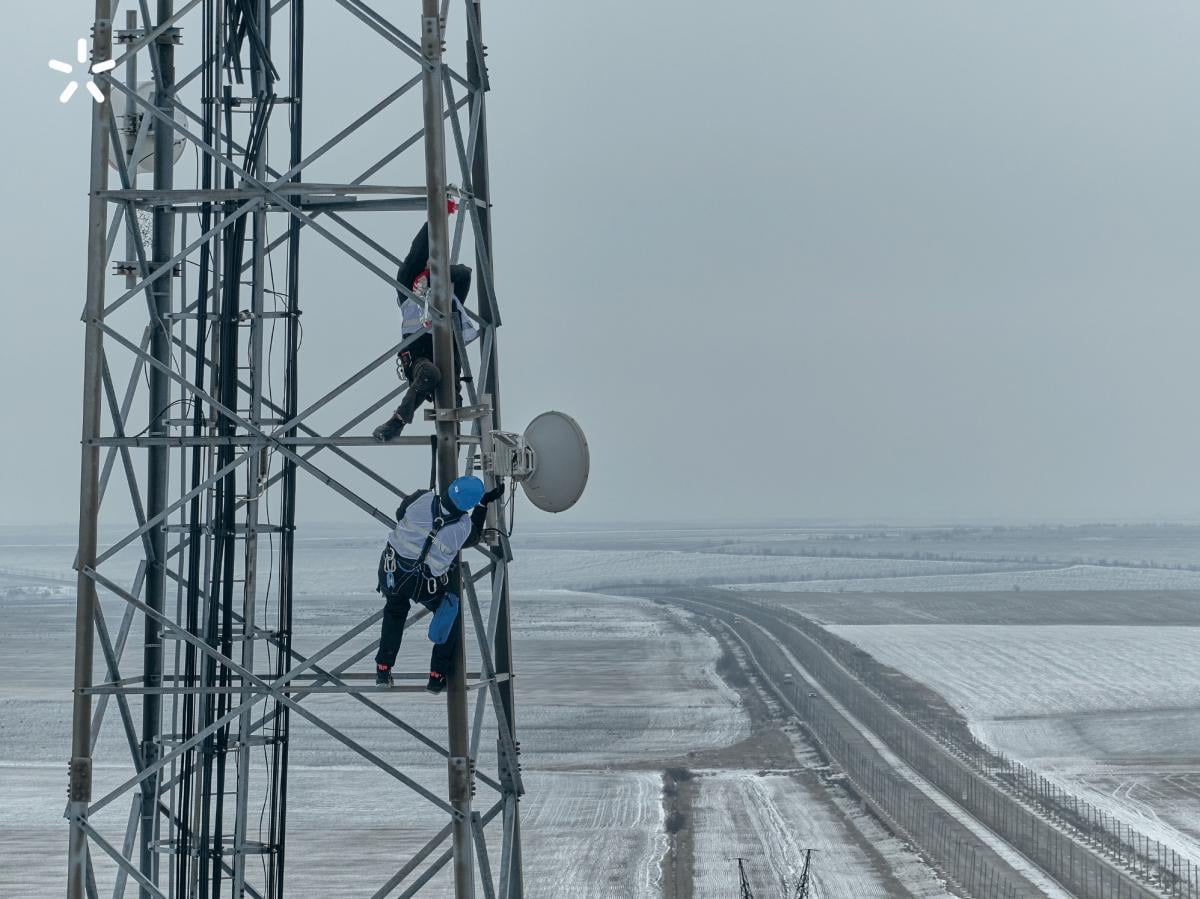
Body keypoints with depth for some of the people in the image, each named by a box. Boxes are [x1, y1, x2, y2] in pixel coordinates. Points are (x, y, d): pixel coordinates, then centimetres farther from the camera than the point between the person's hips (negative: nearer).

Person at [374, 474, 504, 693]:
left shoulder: (422, 499, -20)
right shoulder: (463, 527, -21)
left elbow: (399, 514, 1)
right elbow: (474, 537, 5)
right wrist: (483, 503, 8)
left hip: (391, 571, 3)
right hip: (426, 585, -2)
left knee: (395, 611, 30)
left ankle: (383, 669, 30)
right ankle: (438, 676, 21)